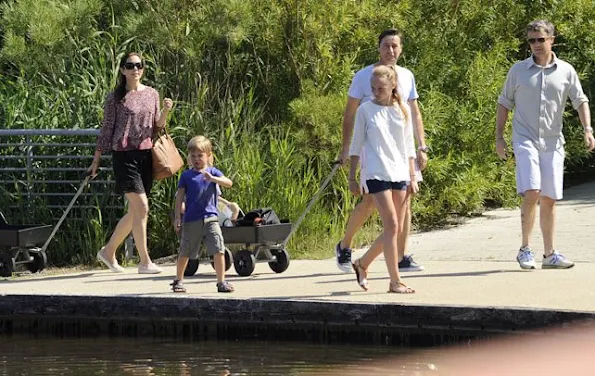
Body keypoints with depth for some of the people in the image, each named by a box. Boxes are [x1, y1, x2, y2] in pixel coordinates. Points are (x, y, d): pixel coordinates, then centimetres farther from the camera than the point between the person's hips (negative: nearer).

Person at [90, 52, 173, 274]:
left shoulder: (151, 94, 12)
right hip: (125, 155, -6)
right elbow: (106, 130, 2)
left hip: (146, 154, 6)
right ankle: (145, 262, -9)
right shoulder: (116, 98, -2)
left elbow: (156, 128, 15)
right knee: (142, 208, -13)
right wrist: (96, 160, 2)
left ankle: (109, 251, 27)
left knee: (135, 212, 10)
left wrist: (165, 112, -4)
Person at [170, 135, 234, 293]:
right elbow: (180, 197, 5)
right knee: (185, 252, 8)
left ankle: (221, 281, -4)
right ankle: (178, 280, 24)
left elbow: (228, 183, -9)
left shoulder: (213, 172, 6)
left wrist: (212, 178, -26)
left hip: (210, 218, 0)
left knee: (218, 250, -10)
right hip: (191, 220, 0)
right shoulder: (186, 175, 5)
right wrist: (177, 217, -2)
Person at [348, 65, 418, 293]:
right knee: (391, 225, -12)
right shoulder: (366, 110, -1)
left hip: (399, 174, 5)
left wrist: (412, 176, 11)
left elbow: (409, 146, 14)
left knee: (397, 229, 6)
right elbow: (356, 146, 3)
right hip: (376, 174, -5)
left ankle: (362, 264, 25)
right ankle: (395, 281, -8)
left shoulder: (401, 111, 9)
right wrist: (352, 177, 1)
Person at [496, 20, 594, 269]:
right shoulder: (518, 70, 3)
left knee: (549, 199, 5)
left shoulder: (566, 71, 5)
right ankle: (525, 249, -7)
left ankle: (549, 254, 12)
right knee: (531, 193, -17)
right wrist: (499, 136, 4)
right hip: (525, 140, -2)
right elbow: (504, 104, 9)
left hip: (553, 142, 2)